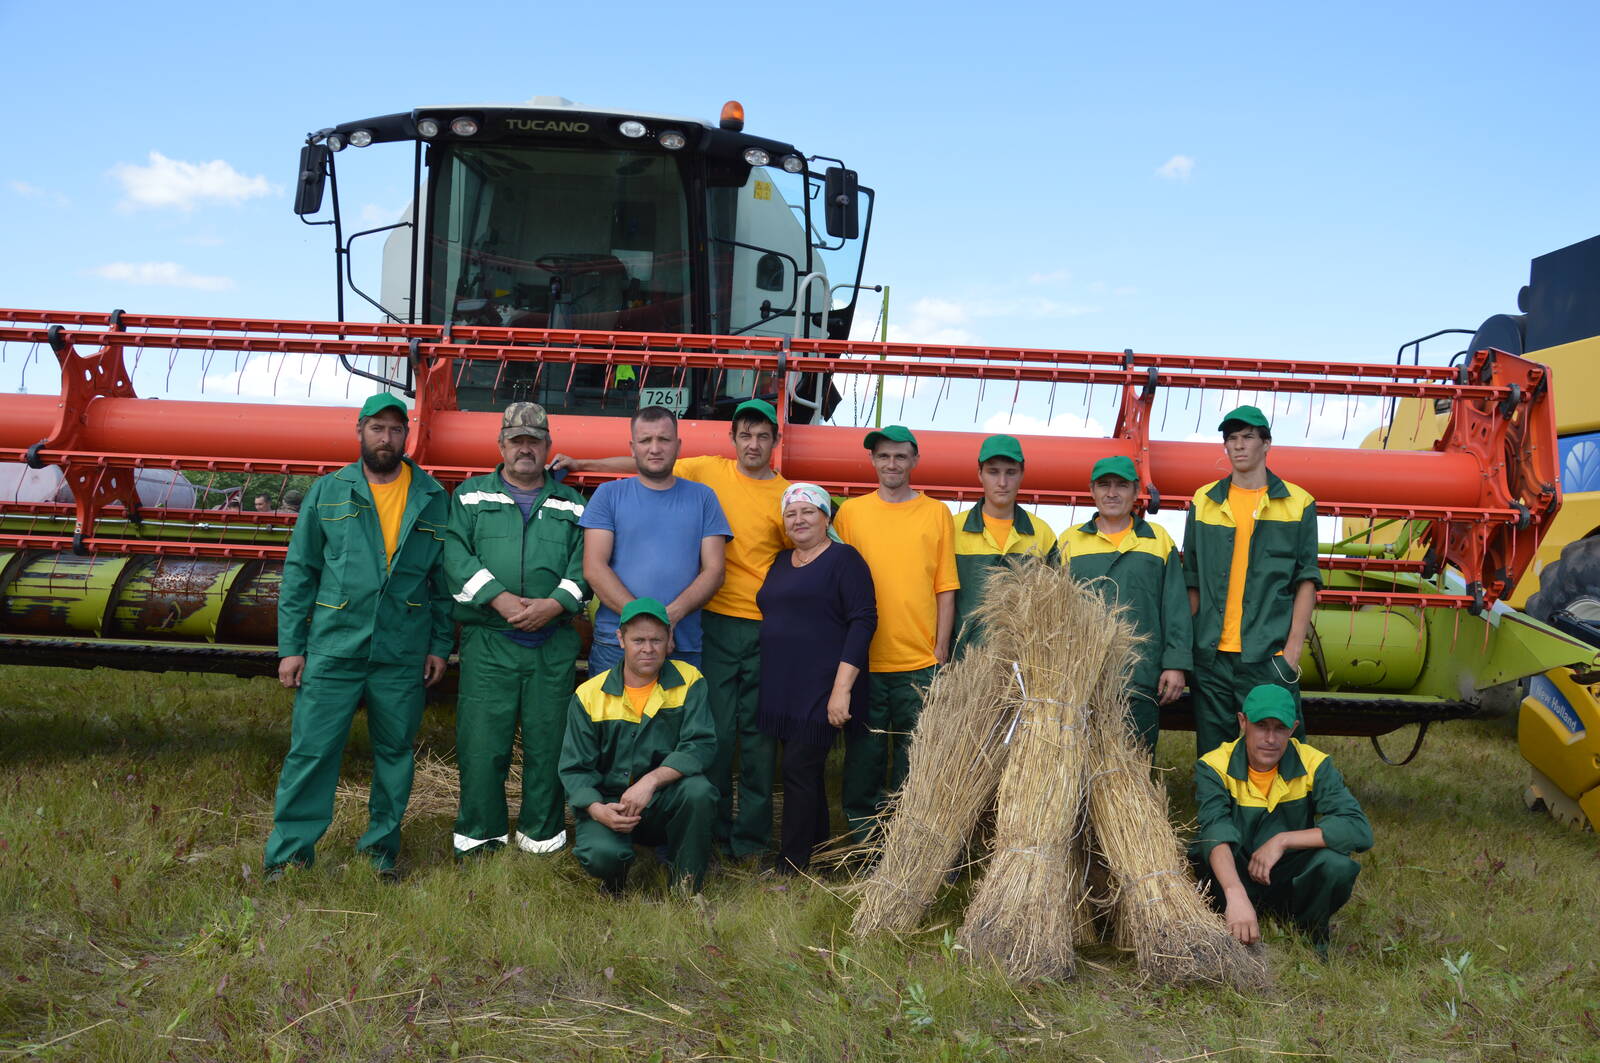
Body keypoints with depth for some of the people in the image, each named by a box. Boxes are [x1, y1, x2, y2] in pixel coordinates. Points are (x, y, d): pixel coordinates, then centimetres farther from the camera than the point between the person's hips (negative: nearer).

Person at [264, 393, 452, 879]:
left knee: (395, 751, 11)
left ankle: (382, 844, 26)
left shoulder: (433, 499, 6)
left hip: (403, 655, 1)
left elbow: (444, 578, 9)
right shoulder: (328, 492, 5)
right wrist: (291, 647, 0)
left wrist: (441, 644, 4)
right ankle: (288, 853, 12)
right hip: (332, 650, -1)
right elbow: (299, 572, 4)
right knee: (311, 751, 0)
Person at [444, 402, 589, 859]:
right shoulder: (471, 496, 12)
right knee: (480, 741, -2)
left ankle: (542, 832, 17)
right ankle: (479, 835, 12)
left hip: (554, 643, 1)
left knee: (548, 741, 4)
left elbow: (584, 565, 5)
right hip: (488, 640, -1)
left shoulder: (572, 505, 15)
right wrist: (497, 598, -14)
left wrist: (555, 603, -12)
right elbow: (456, 555, -1)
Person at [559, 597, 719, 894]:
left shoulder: (688, 681, -2)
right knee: (602, 854, -31)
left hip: (665, 803, 1)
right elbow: (574, 769, 0)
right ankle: (615, 878, 11)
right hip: (608, 804, 0)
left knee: (699, 790, -32)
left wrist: (651, 780, -27)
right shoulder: (589, 695, 0)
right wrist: (597, 810, -21)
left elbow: (702, 745, -13)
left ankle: (686, 886, -6)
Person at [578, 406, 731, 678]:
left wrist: (671, 615, -14)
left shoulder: (702, 497, 10)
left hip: (684, 646, 1)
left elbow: (714, 571, 3)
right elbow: (594, 569, -3)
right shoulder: (609, 495, 7)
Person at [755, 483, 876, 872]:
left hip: (821, 690, -7)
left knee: (799, 769, -9)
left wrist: (842, 687, -19)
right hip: (783, 689, 7)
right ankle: (820, 851, 24)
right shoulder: (781, 562, 16)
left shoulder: (843, 559, -5)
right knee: (806, 771, 12)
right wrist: (771, 686, 14)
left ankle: (790, 868, -2)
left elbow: (863, 620, -12)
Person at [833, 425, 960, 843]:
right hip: (863, 661, 0)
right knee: (864, 754, 6)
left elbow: (946, 588, 5)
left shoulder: (937, 513, 6)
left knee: (914, 759, 5)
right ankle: (863, 841, 19)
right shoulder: (850, 512, 7)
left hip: (920, 663, 0)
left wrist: (941, 651, -1)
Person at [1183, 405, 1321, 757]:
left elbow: (1306, 580, 2)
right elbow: (1192, 581, 12)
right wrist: (1186, 647, 6)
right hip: (1211, 655, 2)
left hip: (1270, 654, -2)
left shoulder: (1297, 503, 5)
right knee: (1213, 756, 7)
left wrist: (1293, 649, -6)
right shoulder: (1204, 502, 11)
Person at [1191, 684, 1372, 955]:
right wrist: (1236, 895, -51)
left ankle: (1311, 935, 2)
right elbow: (1216, 833, -33)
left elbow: (1360, 831, -22)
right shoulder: (1214, 767, -16)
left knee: (1336, 864, -30)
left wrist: (1283, 840, -29)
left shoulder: (1314, 765, -10)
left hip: (1288, 880, 2)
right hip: (1232, 874, -2)